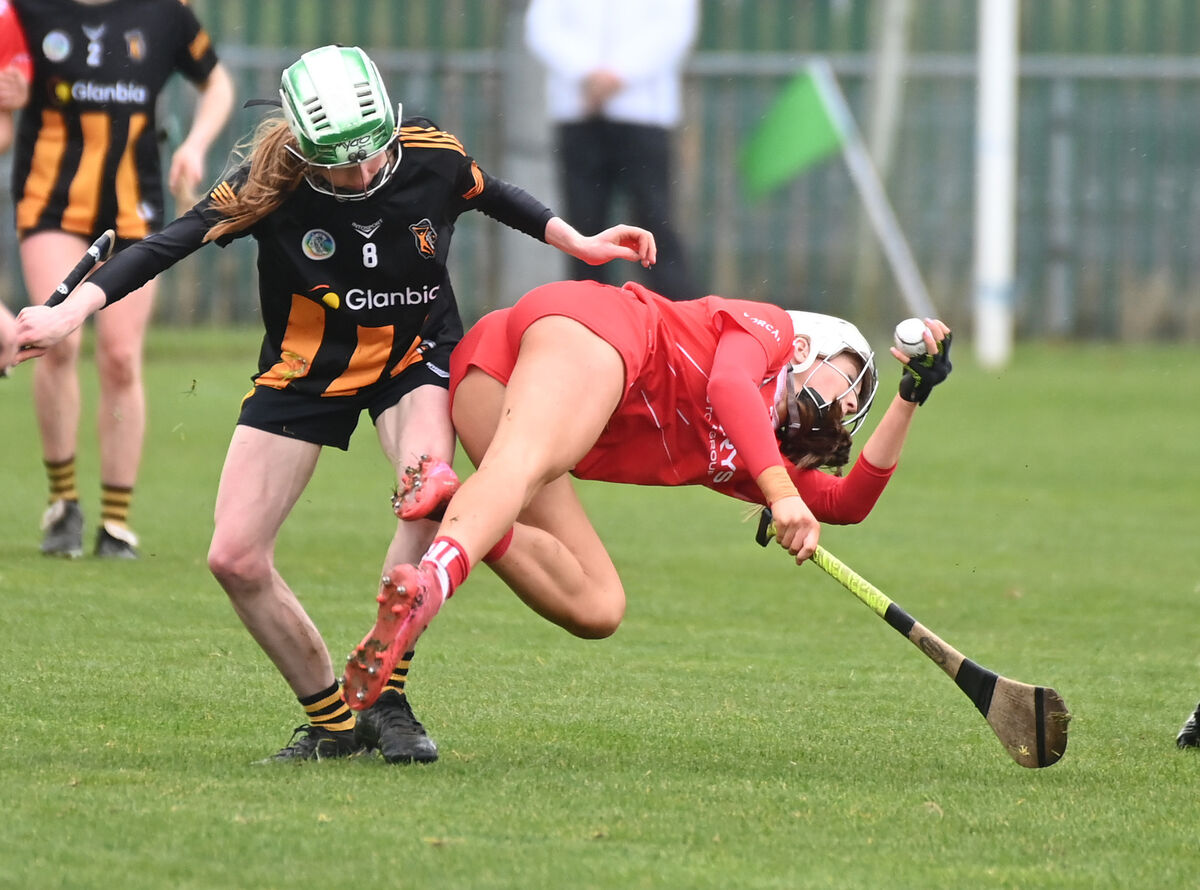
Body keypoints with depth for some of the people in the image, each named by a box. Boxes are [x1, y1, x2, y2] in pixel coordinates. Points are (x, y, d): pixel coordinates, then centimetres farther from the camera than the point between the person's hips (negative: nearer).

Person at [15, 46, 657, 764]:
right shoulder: (272, 183, -25)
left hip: (413, 356, 0)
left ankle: (386, 699, -21)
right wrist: (71, 312, -38)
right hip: (304, 372, 1)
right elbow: (166, 246, -27)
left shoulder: (434, 156, -19)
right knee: (235, 559, -10)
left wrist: (581, 244, 8)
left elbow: (495, 195, 5)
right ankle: (332, 721, 9)